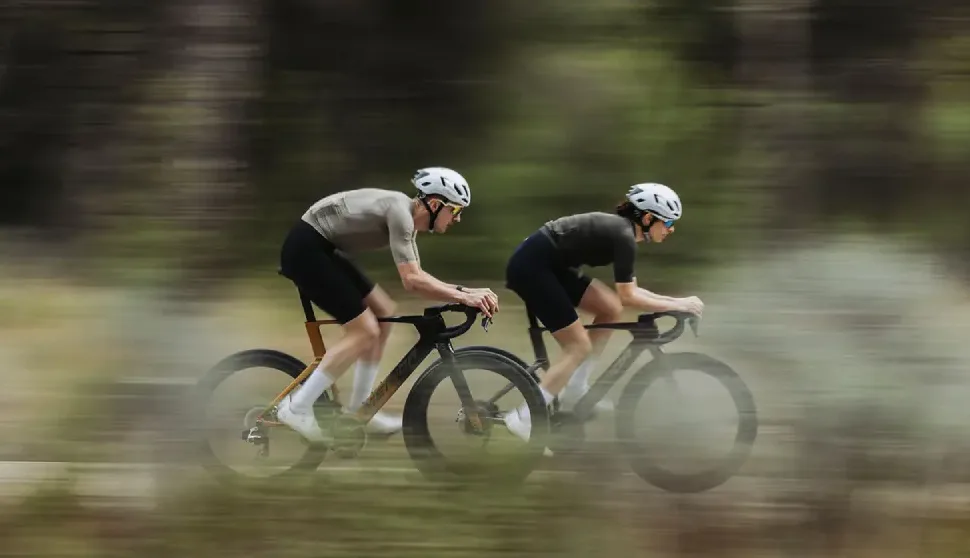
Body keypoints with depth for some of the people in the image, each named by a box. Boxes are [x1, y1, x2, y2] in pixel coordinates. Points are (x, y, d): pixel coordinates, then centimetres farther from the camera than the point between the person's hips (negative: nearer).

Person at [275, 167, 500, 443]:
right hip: (306, 250, -11)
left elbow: (415, 276, 13)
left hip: (323, 250, 11)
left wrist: (464, 291, 1)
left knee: (383, 312, 13)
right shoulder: (400, 211, -20)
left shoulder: (407, 215, 10)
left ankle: (357, 410, 15)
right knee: (365, 331, -12)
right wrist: (463, 296, -21)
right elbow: (411, 280, -26)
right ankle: (297, 408, -9)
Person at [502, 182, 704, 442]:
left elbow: (629, 290, 16)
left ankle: (574, 390, 13)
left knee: (611, 309, 10)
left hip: (549, 265, 10)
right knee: (579, 347, -8)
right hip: (531, 266, -10)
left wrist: (675, 301, 8)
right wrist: (678, 305, -10)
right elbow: (628, 297, -16)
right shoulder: (623, 235, -16)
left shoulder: (620, 229, 12)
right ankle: (525, 418, -11)